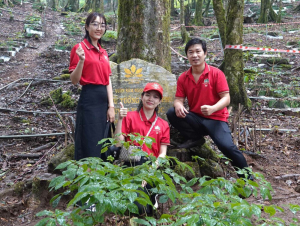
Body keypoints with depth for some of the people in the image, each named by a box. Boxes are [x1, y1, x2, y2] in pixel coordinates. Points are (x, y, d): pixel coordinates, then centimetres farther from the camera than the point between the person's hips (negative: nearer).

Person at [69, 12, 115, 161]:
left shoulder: (103, 53, 14)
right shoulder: (80, 48, -6)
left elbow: (108, 81, 11)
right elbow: (74, 80, -10)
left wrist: (111, 106, 2)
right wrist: (81, 60, -25)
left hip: (104, 100, 7)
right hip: (89, 100, -7)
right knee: (90, 146, -3)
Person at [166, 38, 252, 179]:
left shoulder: (216, 73, -9)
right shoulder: (183, 78, 2)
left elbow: (226, 98, -13)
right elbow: (179, 99, 2)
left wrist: (212, 109, -34)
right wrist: (178, 106, -24)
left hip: (215, 119, -3)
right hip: (195, 118, 4)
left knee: (227, 146, -26)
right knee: (172, 113, -20)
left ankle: (248, 178, -2)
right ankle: (195, 139, 2)